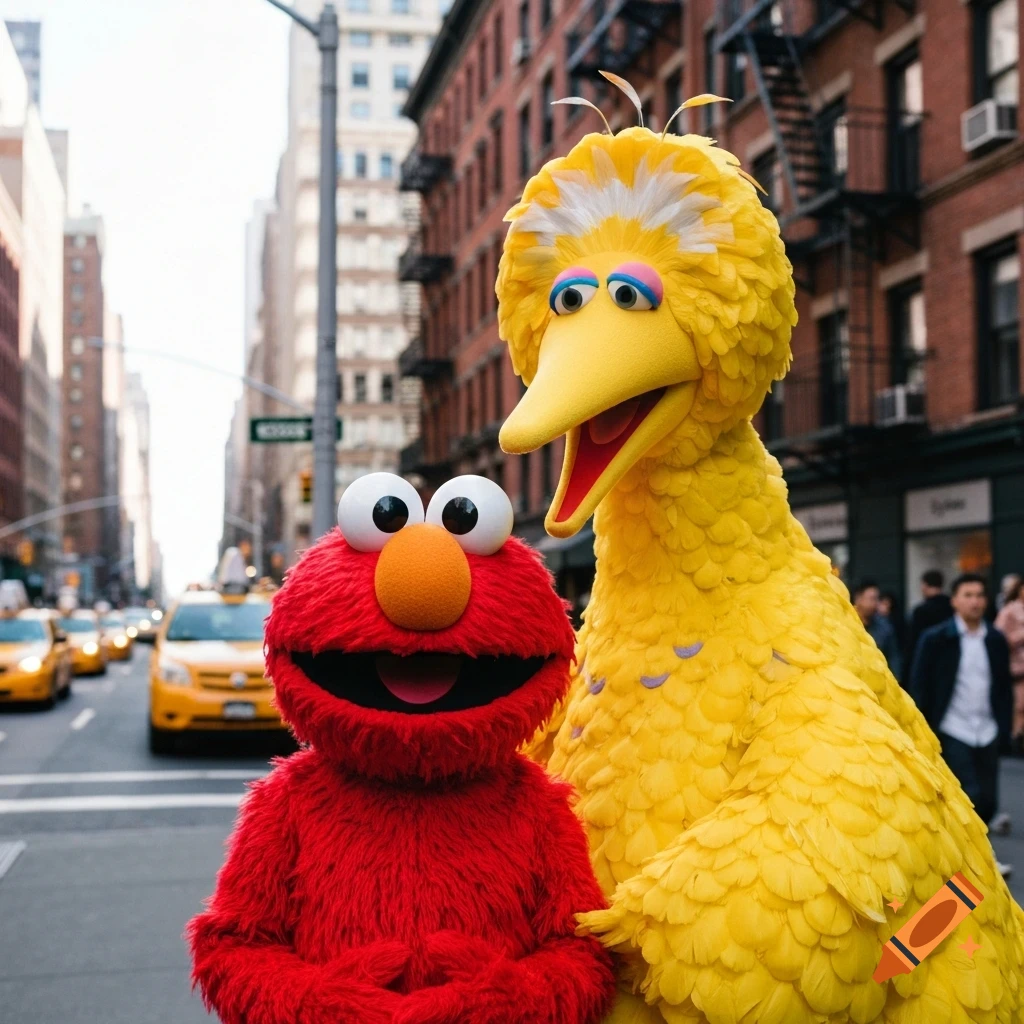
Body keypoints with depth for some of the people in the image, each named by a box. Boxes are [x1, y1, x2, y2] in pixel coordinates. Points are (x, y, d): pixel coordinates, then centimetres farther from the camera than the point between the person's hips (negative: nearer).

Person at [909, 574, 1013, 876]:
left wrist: (1005, 731, 6)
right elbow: (919, 687, -4)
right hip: (953, 732, -4)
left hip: (987, 734, 4)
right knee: (971, 797, -11)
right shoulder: (935, 639, -4)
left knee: (988, 802, 5)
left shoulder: (996, 640, 6)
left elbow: (1004, 689, 11)